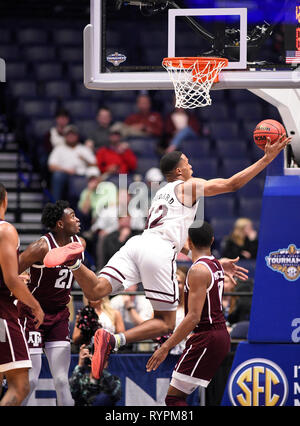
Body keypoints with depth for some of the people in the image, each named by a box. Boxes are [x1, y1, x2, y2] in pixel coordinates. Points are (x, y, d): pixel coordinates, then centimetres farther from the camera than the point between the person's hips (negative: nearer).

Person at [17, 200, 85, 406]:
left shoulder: (79, 244, 2)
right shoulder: (42, 247, -20)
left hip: (59, 316, 6)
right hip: (33, 314, -6)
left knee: (62, 380, 1)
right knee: (30, 380, -6)